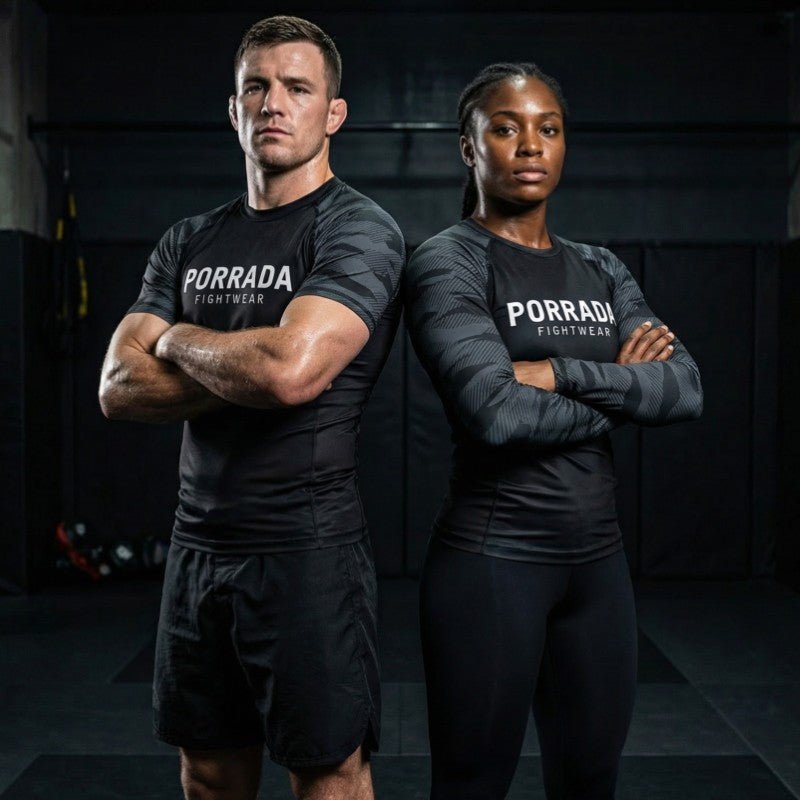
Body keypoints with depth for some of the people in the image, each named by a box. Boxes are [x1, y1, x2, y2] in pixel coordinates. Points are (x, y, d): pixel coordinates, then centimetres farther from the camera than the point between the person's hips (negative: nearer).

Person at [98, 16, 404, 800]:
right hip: (197, 543, 6)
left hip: (306, 547, -6)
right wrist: (247, 371, -14)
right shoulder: (189, 241, 10)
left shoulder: (358, 228, -9)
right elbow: (119, 389, 0)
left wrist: (179, 338, -7)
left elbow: (291, 367, -25)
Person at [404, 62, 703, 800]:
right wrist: (619, 388, -7)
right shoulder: (447, 262, -7)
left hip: (599, 556, 6)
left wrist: (558, 371, -15)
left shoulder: (600, 270, 11)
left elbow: (687, 389, -3)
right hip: (492, 559, -6)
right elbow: (495, 411, -22)